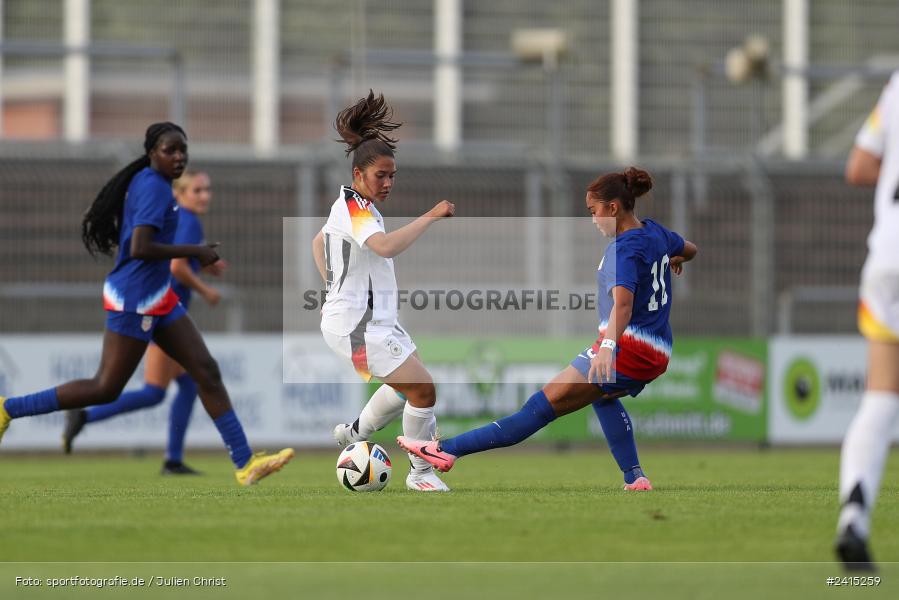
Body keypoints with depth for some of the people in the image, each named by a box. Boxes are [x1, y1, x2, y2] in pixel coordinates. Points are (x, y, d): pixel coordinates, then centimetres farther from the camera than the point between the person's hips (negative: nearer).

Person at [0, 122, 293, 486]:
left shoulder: (145, 182, 11)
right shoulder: (154, 187, -18)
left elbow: (128, 239, 20)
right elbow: (140, 249, -27)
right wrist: (195, 251, -19)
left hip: (157, 297, 10)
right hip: (135, 298, -10)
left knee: (206, 371, 4)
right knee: (105, 389, -2)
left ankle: (245, 465, 3)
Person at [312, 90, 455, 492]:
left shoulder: (352, 206, 13)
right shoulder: (354, 211, -19)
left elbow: (318, 243, 30)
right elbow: (386, 247, -39)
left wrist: (335, 289, 26)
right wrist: (431, 216, -35)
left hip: (374, 320, 11)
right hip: (357, 328, -11)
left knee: (408, 386, 23)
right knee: (423, 390, -11)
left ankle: (355, 433, 36)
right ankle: (421, 474, 0)